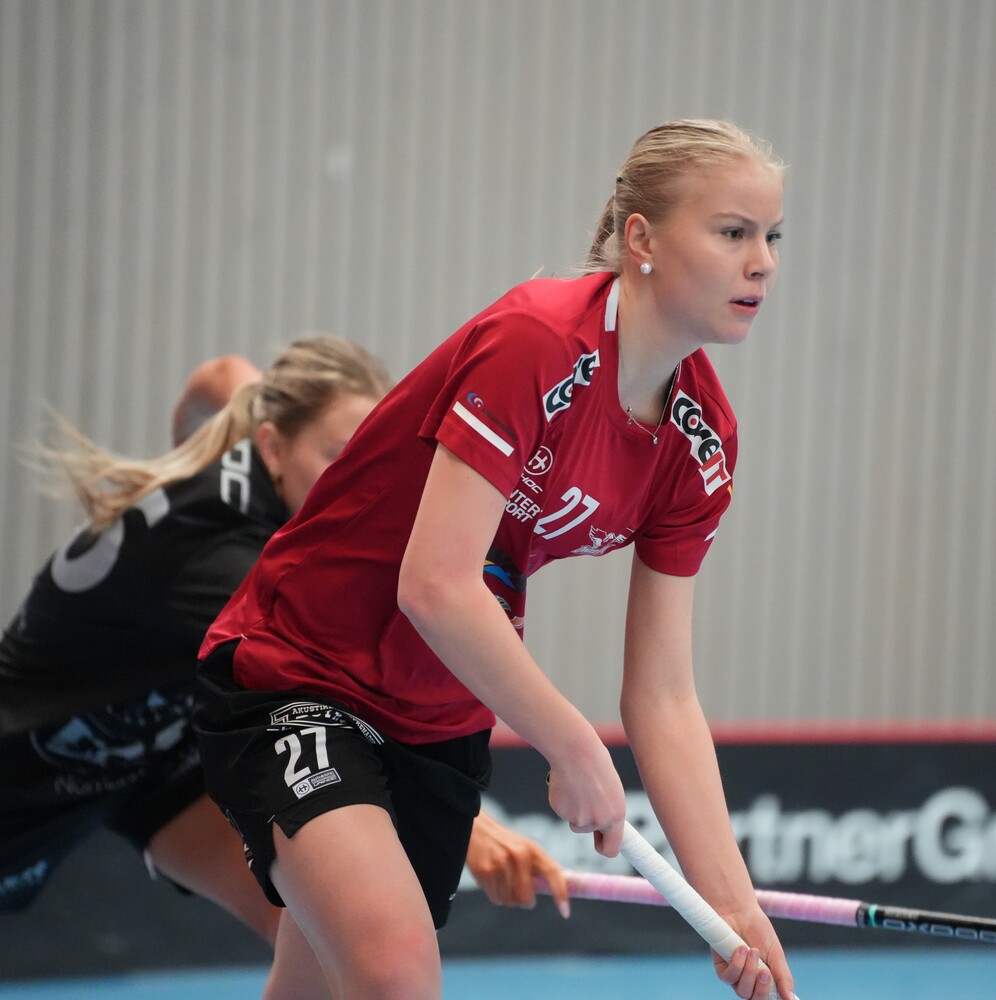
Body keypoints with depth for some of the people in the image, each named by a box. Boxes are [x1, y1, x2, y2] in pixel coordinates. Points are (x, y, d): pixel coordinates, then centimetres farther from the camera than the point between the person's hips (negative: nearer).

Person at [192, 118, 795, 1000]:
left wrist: (731, 902, -9)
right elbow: (436, 586, -29)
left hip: (442, 720, 8)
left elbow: (663, 700, -1)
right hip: (292, 685, -8)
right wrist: (573, 745, -20)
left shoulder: (702, 439, -2)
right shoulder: (534, 344, -24)